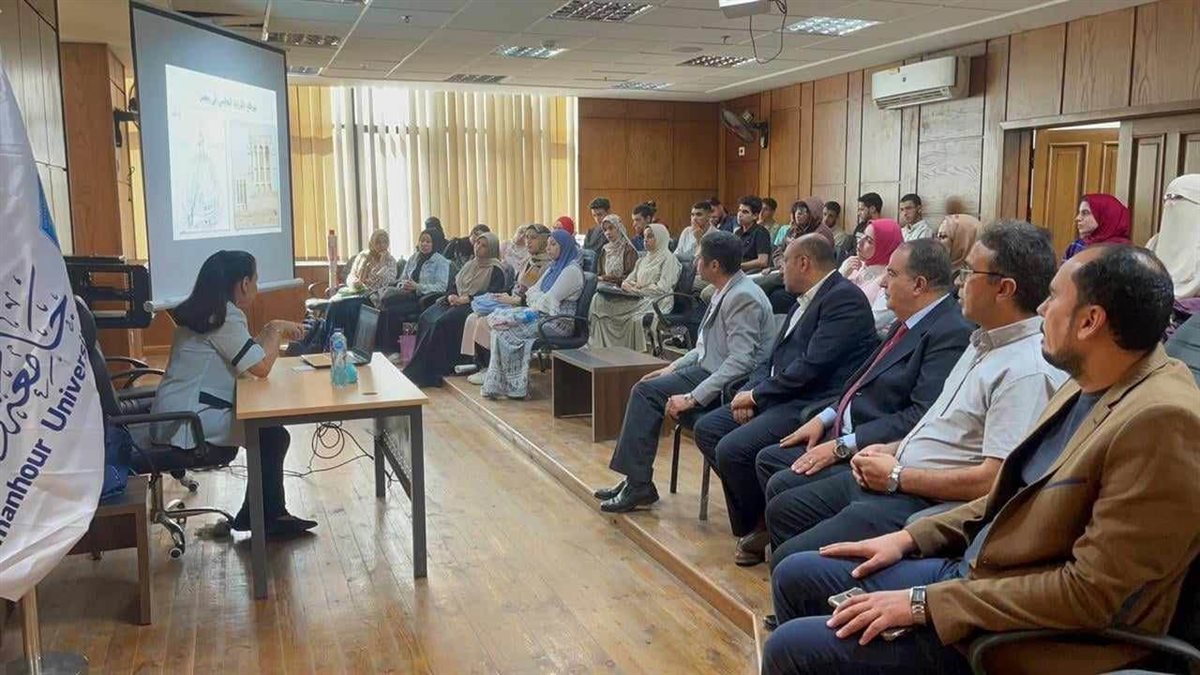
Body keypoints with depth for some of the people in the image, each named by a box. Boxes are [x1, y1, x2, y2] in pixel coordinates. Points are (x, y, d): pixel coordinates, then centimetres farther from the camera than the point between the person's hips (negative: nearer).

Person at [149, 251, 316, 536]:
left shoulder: (207, 311, 13)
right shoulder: (227, 316, -17)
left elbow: (249, 355, 17)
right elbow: (261, 367, -20)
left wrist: (273, 332, 12)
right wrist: (275, 330, -6)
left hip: (176, 415, 10)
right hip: (186, 423, -10)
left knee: (268, 429, 12)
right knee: (274, 436, -7)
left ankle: (272, 514, 16)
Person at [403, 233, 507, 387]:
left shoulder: (496, 269, 2)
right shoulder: (469, 265, 26)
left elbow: (493, 292, -12)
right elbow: (455, 284, 23)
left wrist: (468, 298, -18)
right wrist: (450, 296, 0)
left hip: (474, 306, -8)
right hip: (456, 302, 8)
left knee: (442, 322, -30)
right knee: (426, 318, -19)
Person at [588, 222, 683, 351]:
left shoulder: (668, 259, -2)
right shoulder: (643, 259, 23)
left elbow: (662, 288, -12)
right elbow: (631, 278, 22)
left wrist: (637, 288, -11)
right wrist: (626, 284, -2)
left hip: (656, 300, -7)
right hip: (638, 299, 7)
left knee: (635, 318, -38)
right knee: (600, 301, -14)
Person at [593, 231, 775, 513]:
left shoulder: (743, 297, -20)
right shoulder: (727, 291, 10)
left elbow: (740, 361, -26)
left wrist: (693, 397, -26)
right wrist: (673, 367, 10)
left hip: (730, 385, -9)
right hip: (709, 369, 9)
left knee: (646, 391, -15)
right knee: (645, 389, 0)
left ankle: (638, 485, -6)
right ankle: (636, 481, 3)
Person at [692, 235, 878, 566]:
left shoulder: (844, 297, -13)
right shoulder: (803, 301, 18)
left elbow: (812, 367, -21)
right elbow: (775, 358, 18)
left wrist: (757, 395, -13)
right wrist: (749, 391, -1)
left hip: (813, 405, -10)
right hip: (780, 397, 10)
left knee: (732, 449, -24)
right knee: (707, 428, 2)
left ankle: (761, 526, 2)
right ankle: (752, 512, 8)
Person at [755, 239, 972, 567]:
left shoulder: (951, 333, -19)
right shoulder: (909, 323, 11)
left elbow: (922, 417, -26)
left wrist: (842, 447, -23)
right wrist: (825, 418, 6)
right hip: (845, 434, 10)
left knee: (783, 485, -19)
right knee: (768, 459, 9)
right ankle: (783, 551, 18)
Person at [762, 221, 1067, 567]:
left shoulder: (1029, 371, -20)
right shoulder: (985, 341, 12)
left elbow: (994, 480, -25)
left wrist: (897, 476, -16)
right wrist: (893, 450, 6)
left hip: (929, 505, -10)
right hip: (891, 478, 10)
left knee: (793, 561, -17)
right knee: (783, 509, 14)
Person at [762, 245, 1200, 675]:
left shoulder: (1161, 421, -24)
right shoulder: (1089, 384, 6)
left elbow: (1090, 593, -25)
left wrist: (926, 603, -21)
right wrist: (911, 537, 7)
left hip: (1031, 637, -9)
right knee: (796, 577, 9)